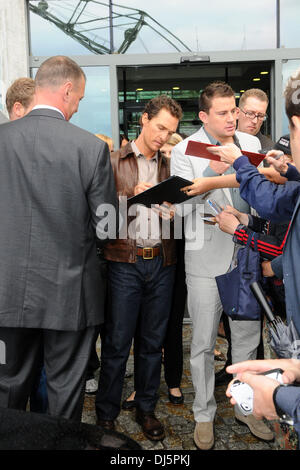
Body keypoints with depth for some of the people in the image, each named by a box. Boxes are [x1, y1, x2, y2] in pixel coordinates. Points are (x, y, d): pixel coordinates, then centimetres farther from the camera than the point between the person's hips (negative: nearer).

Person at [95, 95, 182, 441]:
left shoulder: (169, 165, 14)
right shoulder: (114, 162, 3)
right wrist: (132, 195, -18)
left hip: (161, 261, 4)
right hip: (125, 261, -3)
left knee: (152, 341, 10)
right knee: (117, 341, 1)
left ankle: (146, 409, 25)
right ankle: (106, 413, 18)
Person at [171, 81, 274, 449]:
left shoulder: (250, 143, 9)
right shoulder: (185, 151, -5)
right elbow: (182, 204, -15)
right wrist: (211, 170, -26)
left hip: (246, 255, 4)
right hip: (207, 258, -4)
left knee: (248, 337, 14)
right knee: (203, 343, 6)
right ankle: (204, 414, 24)